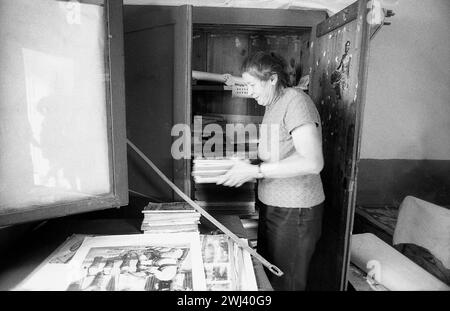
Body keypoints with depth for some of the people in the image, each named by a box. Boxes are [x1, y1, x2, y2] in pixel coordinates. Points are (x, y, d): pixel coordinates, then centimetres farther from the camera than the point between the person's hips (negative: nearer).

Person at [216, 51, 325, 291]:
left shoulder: (295, 101, -15)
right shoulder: (272, 105, 12)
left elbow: (312, 162, -27)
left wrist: (255, 171, -24)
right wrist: (244, 165, 0)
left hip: (295, 211, -8)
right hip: (270, 206, 8)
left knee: (285, 283, 7)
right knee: (266, 275, 18)